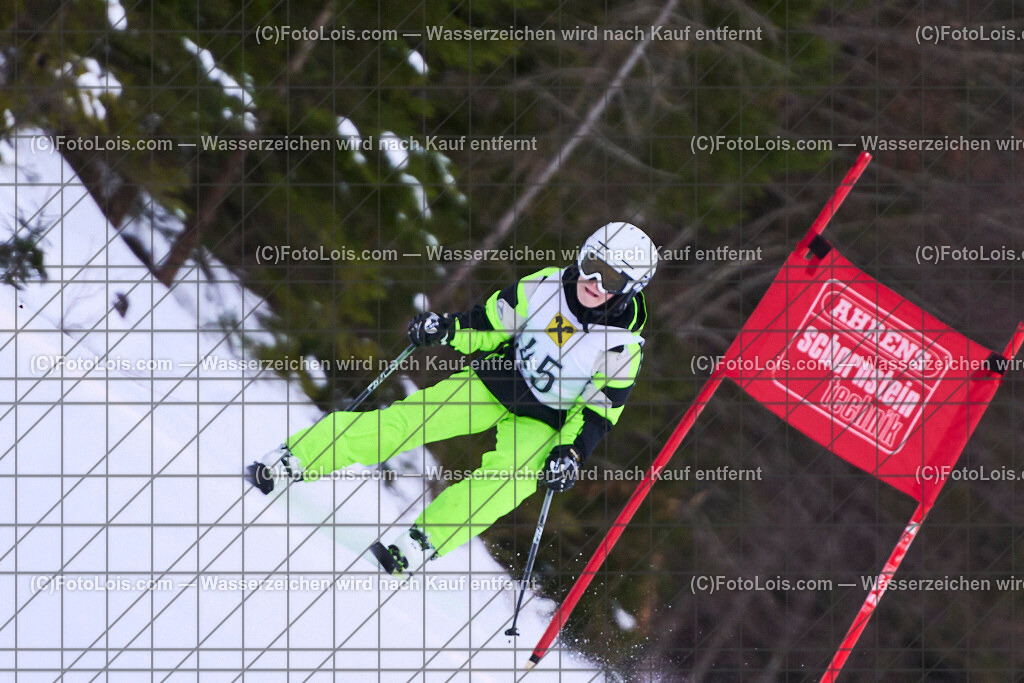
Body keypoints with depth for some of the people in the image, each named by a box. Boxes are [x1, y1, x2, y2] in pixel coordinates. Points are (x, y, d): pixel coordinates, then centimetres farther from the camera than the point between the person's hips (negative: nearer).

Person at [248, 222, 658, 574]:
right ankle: (294, 459, -12)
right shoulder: (547, 285, -10)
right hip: (496, 380, 2)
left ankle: (423, 541, -40)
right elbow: (492, 323, 3)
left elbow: (599, 412, -9)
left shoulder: (622, 345, -17)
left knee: (509, 479, -33)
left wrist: (571, 453, -22)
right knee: (405, 419, -14)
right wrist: (450, 328, -14)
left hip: (542, 422, -2)